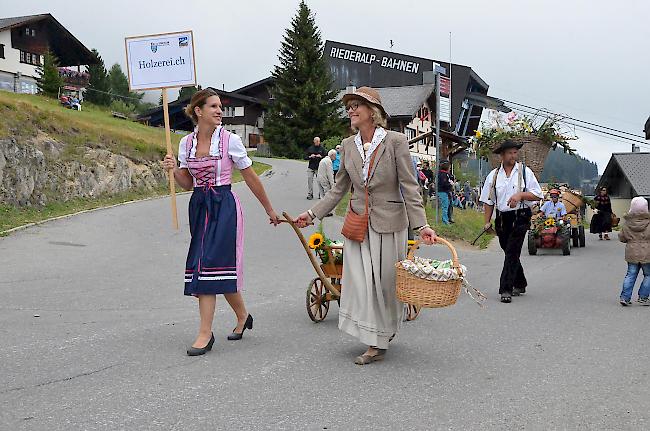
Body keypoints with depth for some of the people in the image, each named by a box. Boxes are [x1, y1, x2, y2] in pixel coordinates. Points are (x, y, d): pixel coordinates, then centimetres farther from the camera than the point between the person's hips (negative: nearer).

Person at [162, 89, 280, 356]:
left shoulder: (230, 140, -6)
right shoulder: (187, 143, 5)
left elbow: (251, 178, 2)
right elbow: (188, 183, 13)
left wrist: (270, 210, 9)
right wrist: (173, 170, -8)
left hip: (223, 206, -5)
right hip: (199, 206, 5)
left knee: (210, 264, -11)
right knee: (222, 266, 8)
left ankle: (205, 333, -6)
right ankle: (242, 316, 31)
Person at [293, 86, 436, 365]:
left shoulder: (395, 141, -9)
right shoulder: (348, 145, 6)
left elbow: (409, 187, -10)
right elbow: (339, 189, 12)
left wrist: (421, 225, -18)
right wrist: (313, 213, 5)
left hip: (388, 223, -4)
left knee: (386, 280, 4)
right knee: (360, 280, 2)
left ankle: (386, 331, 24)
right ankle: (375, 343, 15)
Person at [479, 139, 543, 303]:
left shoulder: (524, 171, 1)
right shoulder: (494, 175, 8)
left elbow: (538, 195, -2)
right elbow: (488, 201, 10)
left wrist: (521, 195, -17)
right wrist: (487, 222, 3)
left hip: (520, 217, -4)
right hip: (502, 218, 4)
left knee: (512, 252, -12)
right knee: (510, 252, 13)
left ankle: (506, 290, -12)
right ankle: (520, 285, 30)